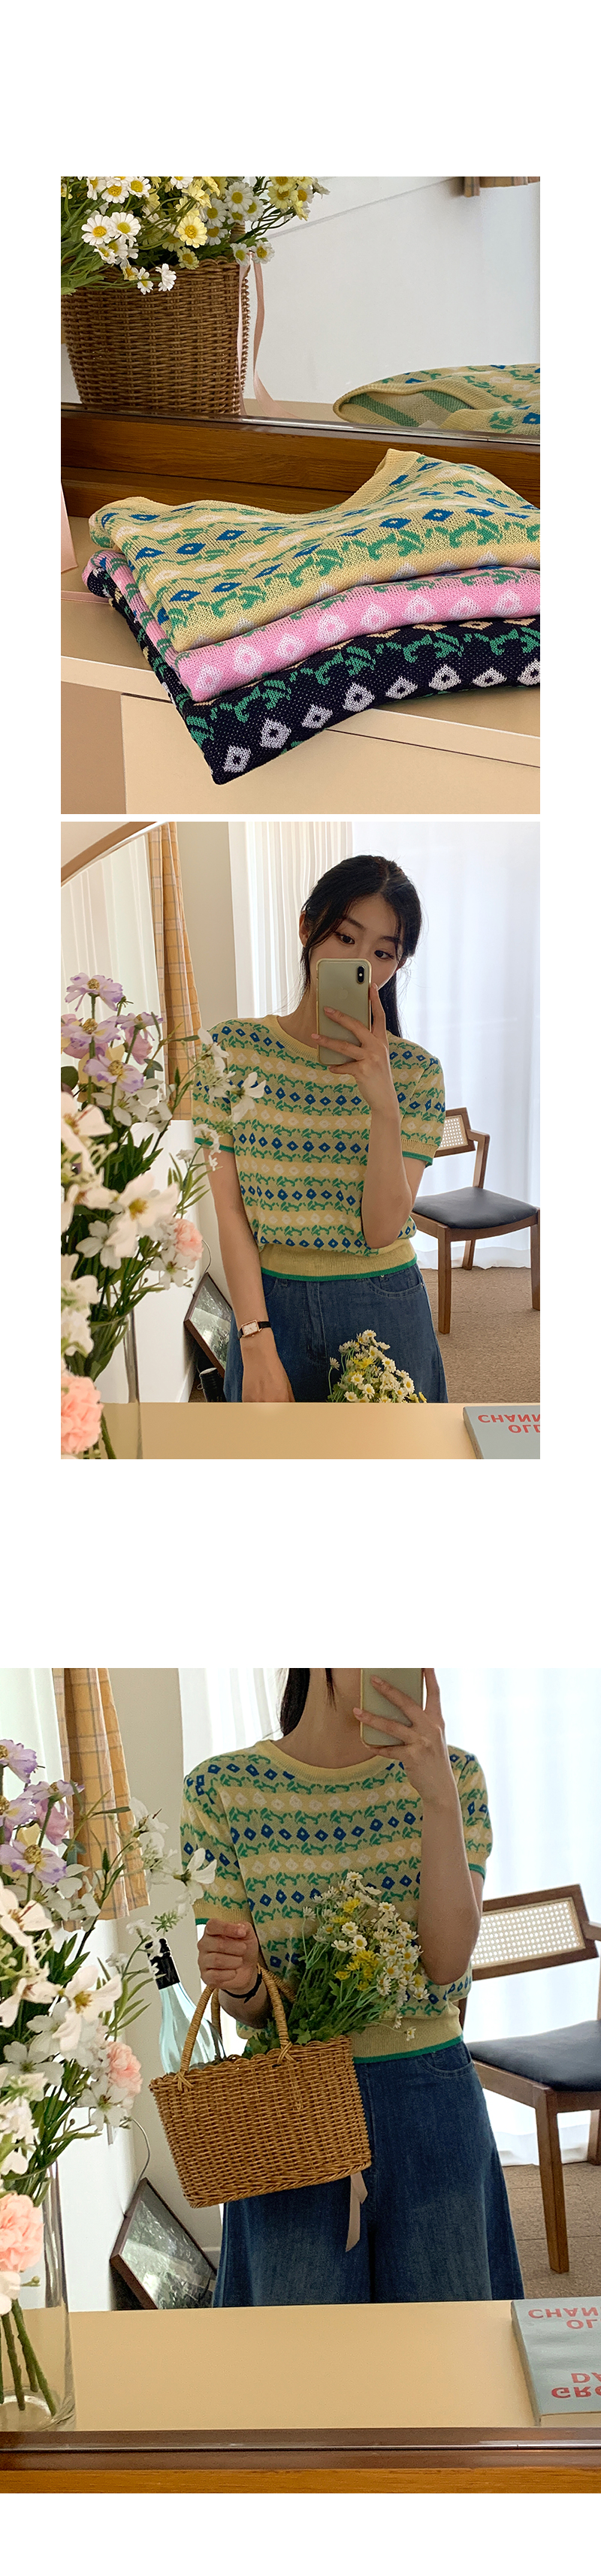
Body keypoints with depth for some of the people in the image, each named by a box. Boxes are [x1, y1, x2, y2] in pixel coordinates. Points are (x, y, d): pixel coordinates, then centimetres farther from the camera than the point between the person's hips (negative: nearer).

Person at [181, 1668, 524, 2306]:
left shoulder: (450, 1774, -2)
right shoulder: (222, 1790, -6)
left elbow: (448, 1959, -15)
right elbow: (252, 2010, -3)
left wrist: (439, 1796, -23)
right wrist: (237, 1983, -28)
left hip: (429, 2104, 1)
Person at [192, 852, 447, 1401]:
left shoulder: (416, 1072, -3)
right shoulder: (234, 1048, -3)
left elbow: (382, 1228, -12)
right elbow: (230, 1211, -6)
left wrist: (383, 1104, -25)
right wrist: (258, 1344, -14)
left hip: (385, 1313, 0)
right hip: (270, 1306, 0)